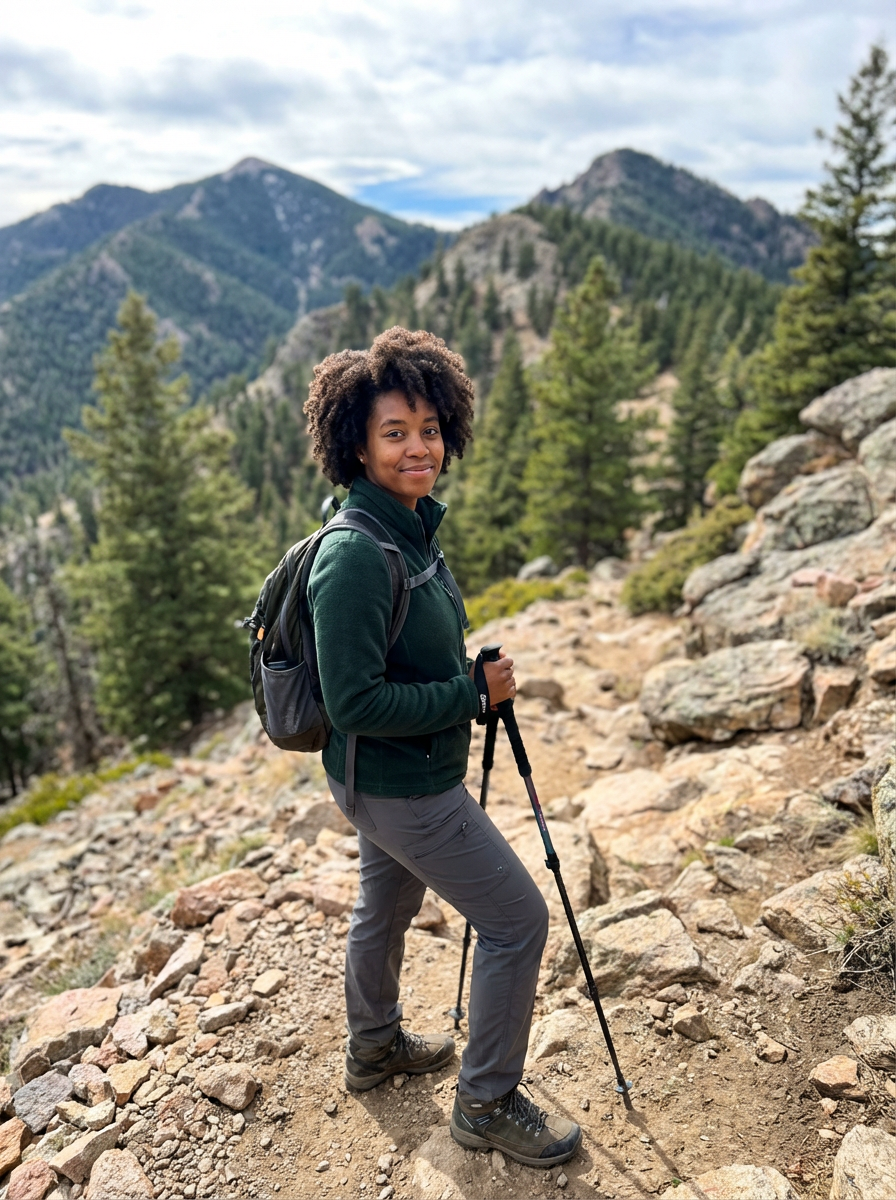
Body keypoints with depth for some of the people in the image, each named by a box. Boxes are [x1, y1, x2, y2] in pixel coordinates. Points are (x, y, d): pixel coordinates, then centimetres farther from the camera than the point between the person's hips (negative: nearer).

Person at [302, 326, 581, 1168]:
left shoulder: (414, 527, 1)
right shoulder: (354, 556, -28)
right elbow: (354, 703, -28)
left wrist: (469, 673, 5)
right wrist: (474, 694, -22)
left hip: (395, 776, 9)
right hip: (400, 784, -9)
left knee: (387, 906, 27)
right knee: (517, 920, 2)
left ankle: (374, 1046, 53)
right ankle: (486, 1103, 24)